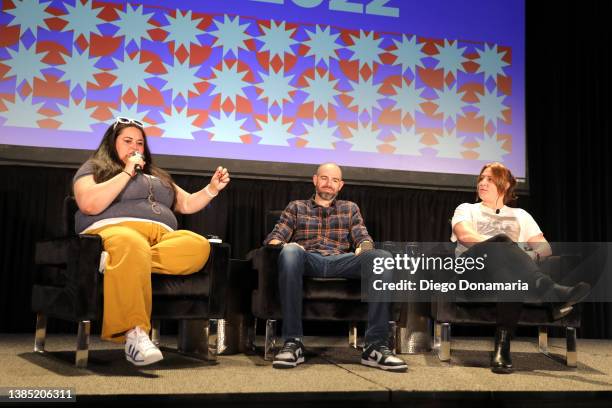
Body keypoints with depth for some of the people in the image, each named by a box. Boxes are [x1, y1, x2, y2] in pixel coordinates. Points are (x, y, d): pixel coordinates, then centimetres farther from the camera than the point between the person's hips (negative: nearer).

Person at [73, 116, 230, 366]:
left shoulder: (157, 176, 33)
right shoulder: (93, 168, 16)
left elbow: (187, 204, 31)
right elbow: (89, 204, -4)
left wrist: (212, 189, 13)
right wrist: (127, 172, 0)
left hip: (162, 239, 5)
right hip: (114, 230, -5)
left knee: (199, 246, -28)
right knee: (131, 245, -43)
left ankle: (126, 261, -35)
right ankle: (134, 332, -48)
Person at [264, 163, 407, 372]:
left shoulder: (350, 208, 30)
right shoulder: (296, 207, 25)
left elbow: (363, 237, 16)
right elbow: (275, 236, 12)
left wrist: (365, 246, -9)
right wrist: (280, 244, -13)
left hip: (341, 261, 1)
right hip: (308, 260, -1)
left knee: (383, 257, -30)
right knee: (289, 251, -39)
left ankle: (376, 345, -33)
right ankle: (292, 343, -37)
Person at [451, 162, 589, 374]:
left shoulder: (520, 215, 32)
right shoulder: (467, 209, 28)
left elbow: (545, 247, 19)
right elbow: (465, 235, 4)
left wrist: (531, 255, -6)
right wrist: (503, 242, -11)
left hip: (516, 263, 2)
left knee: (512, 279, -40)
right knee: (500, 250, -38)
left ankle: (503, 345, -48)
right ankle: (553, 295, -59)